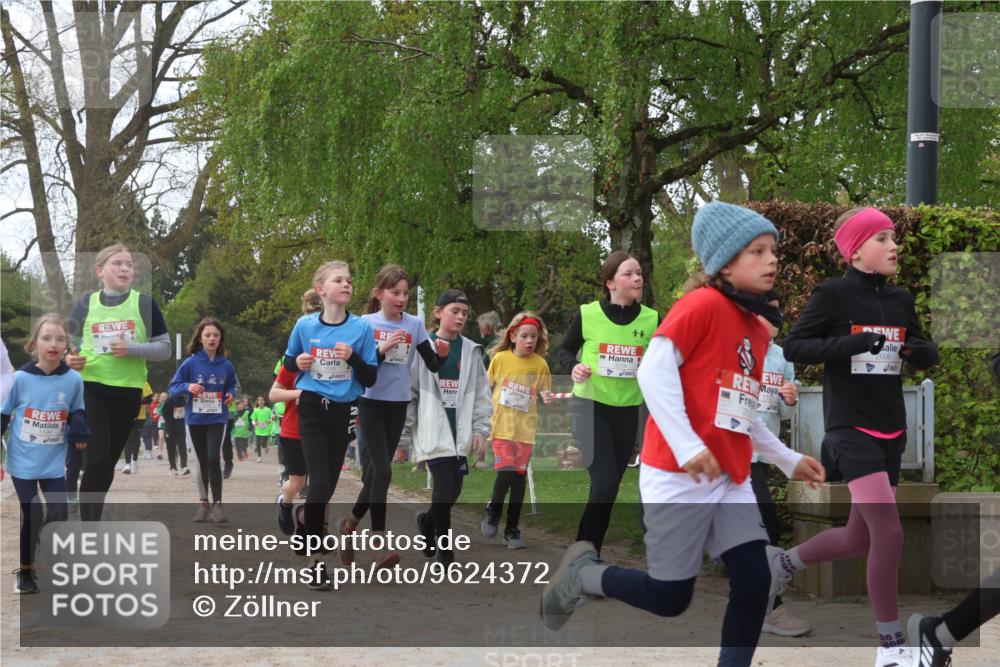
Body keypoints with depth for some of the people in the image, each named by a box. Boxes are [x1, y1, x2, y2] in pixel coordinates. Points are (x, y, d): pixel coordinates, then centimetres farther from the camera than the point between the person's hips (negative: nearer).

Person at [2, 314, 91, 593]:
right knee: (31, 516, -1)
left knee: (58, 515, 1)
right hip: (23, 461, -2)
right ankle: (25, 570, 19)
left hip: (54, 462, 2)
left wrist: (80, 429, -10)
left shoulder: (74, 379, -6)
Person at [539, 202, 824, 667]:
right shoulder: (704, 304, -11)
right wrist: (686, 445, -26)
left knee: (755, 584, -4)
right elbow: (654, 370, -20)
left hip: (731, 480, 8)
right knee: (670, 598, 0)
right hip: (679, 475, -8)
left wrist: (788, 460, 20)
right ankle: (581, 575, 25)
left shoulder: (757, 331, 14)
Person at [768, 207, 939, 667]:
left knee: (860, 540, 12)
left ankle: (784, 562, 38)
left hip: (890, 432, 7)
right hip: (851, 427, -7)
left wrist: (920, 349, -6)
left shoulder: (900, 300, 10)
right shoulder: (832, 294, -8)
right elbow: (793, 347, -10)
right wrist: (849, 343, -24)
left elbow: (926, 357, 18)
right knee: (890, 531, -16)